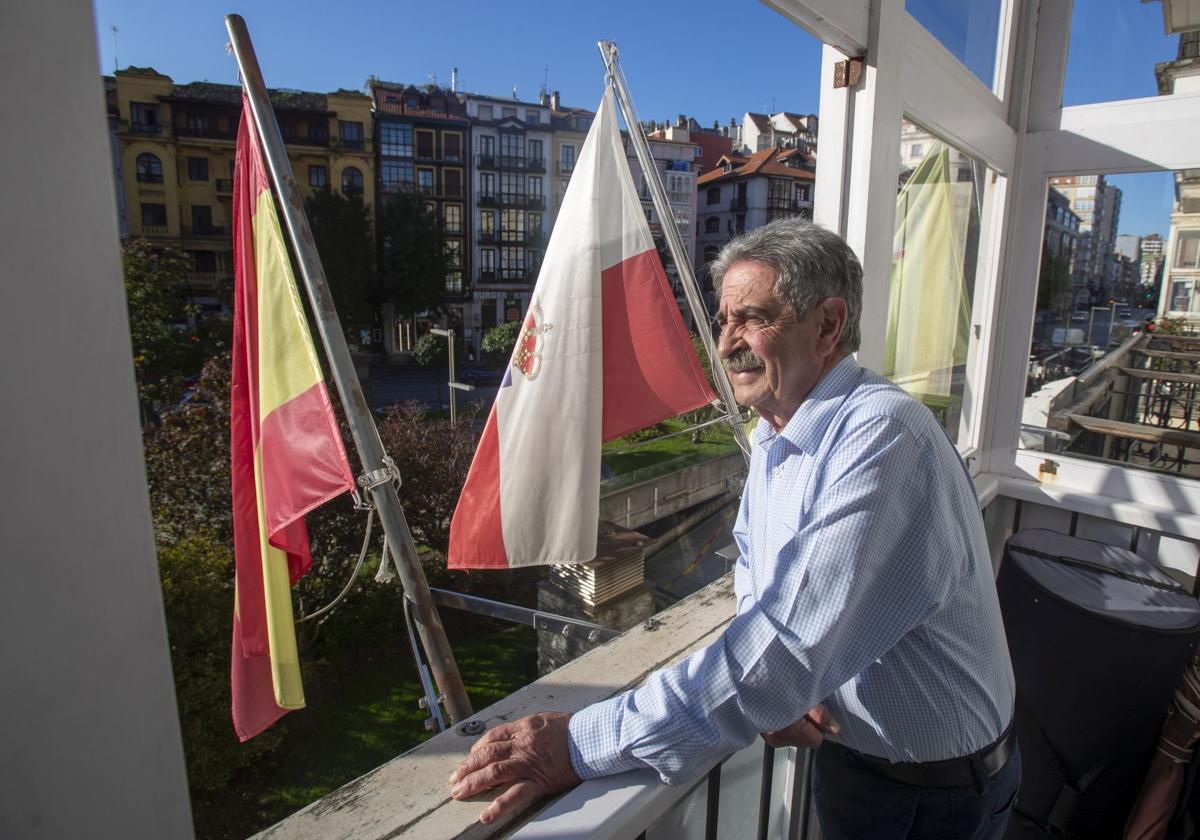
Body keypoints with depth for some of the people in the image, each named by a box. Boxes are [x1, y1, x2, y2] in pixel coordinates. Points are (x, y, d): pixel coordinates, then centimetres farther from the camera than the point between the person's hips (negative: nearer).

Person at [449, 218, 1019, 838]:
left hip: (929, 790, -6)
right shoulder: (775, 436, -1)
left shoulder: (882, 439, -31)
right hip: (843, 747, 6)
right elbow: (754, 571, 8)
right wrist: (774, 686, -12)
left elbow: (788, 646, -37)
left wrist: (584, 745, -35)